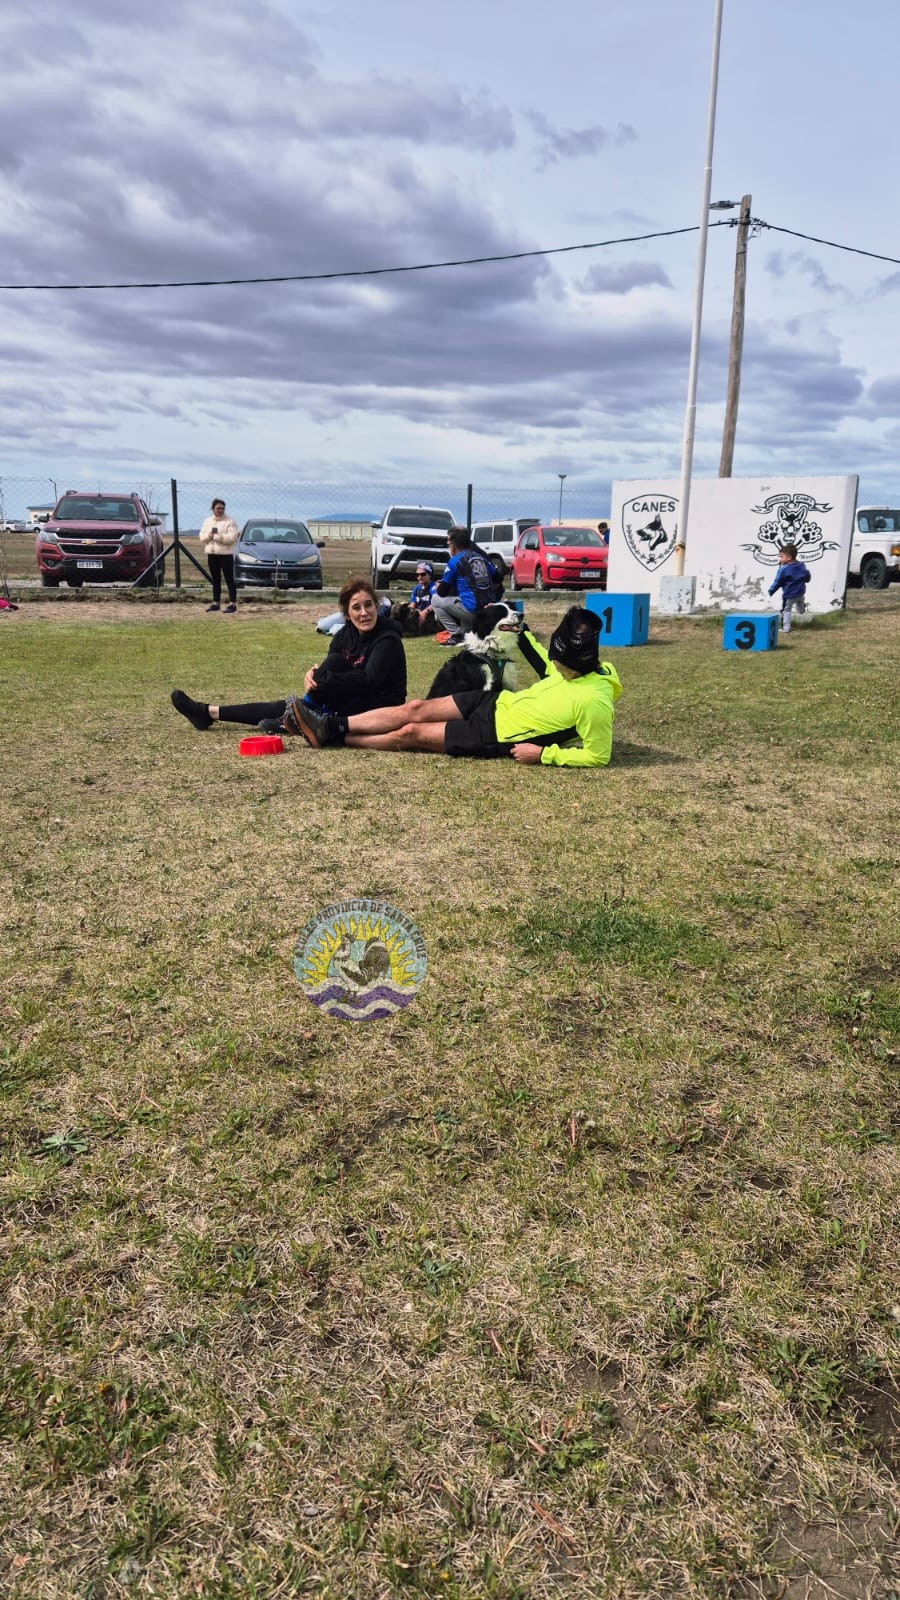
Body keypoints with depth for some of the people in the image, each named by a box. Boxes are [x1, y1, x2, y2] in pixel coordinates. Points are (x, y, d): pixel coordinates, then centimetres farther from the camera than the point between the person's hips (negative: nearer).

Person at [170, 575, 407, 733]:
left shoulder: (387, 640, -17)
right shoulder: (346, 633, 4)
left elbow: (367, 680, -28)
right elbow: (331, 666, -2)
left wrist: (320, 679, -28)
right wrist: (314, 674, -25)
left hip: (380, 707, -7)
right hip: (351, 701, 7)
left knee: (337, 663, -23)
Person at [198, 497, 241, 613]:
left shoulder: (230, 521, -5)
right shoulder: (207, 521, 13)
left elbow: (232, 537, -17)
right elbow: (202, 537, 8)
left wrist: (216, 536, -17)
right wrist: (209, 535, -14)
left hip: (226, 554, -5)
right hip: (211, 554, 6)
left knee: (229, 579, -5)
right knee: (215, 580, 10)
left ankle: (232, 603, -5)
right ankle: (216, 603, 16)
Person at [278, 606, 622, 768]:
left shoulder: (593, 700, -29)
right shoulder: (577, 668, -5)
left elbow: (598, 756, -24)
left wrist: (543, 755, -25)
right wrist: (522, 634, 21)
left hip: (496, 737, -7)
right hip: (497, 701, 7)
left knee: (410, 733, -4)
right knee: (415, 708, 0)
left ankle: (332, 737, 12)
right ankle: (330, 724, 8)